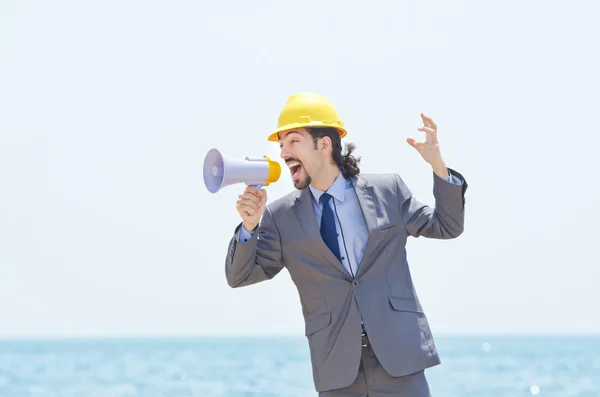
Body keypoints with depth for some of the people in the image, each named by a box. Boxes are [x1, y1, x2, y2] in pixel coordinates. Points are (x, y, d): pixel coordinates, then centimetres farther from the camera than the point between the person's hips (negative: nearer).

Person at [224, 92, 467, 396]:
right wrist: (249, 226, -12)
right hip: (338, 369, 1)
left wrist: (438, 166, -2)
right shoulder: (281, 217, 7)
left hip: (398, 358, 0)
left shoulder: (388, 190, 8)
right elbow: (240, 276, 7)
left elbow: (447, 227, 13)